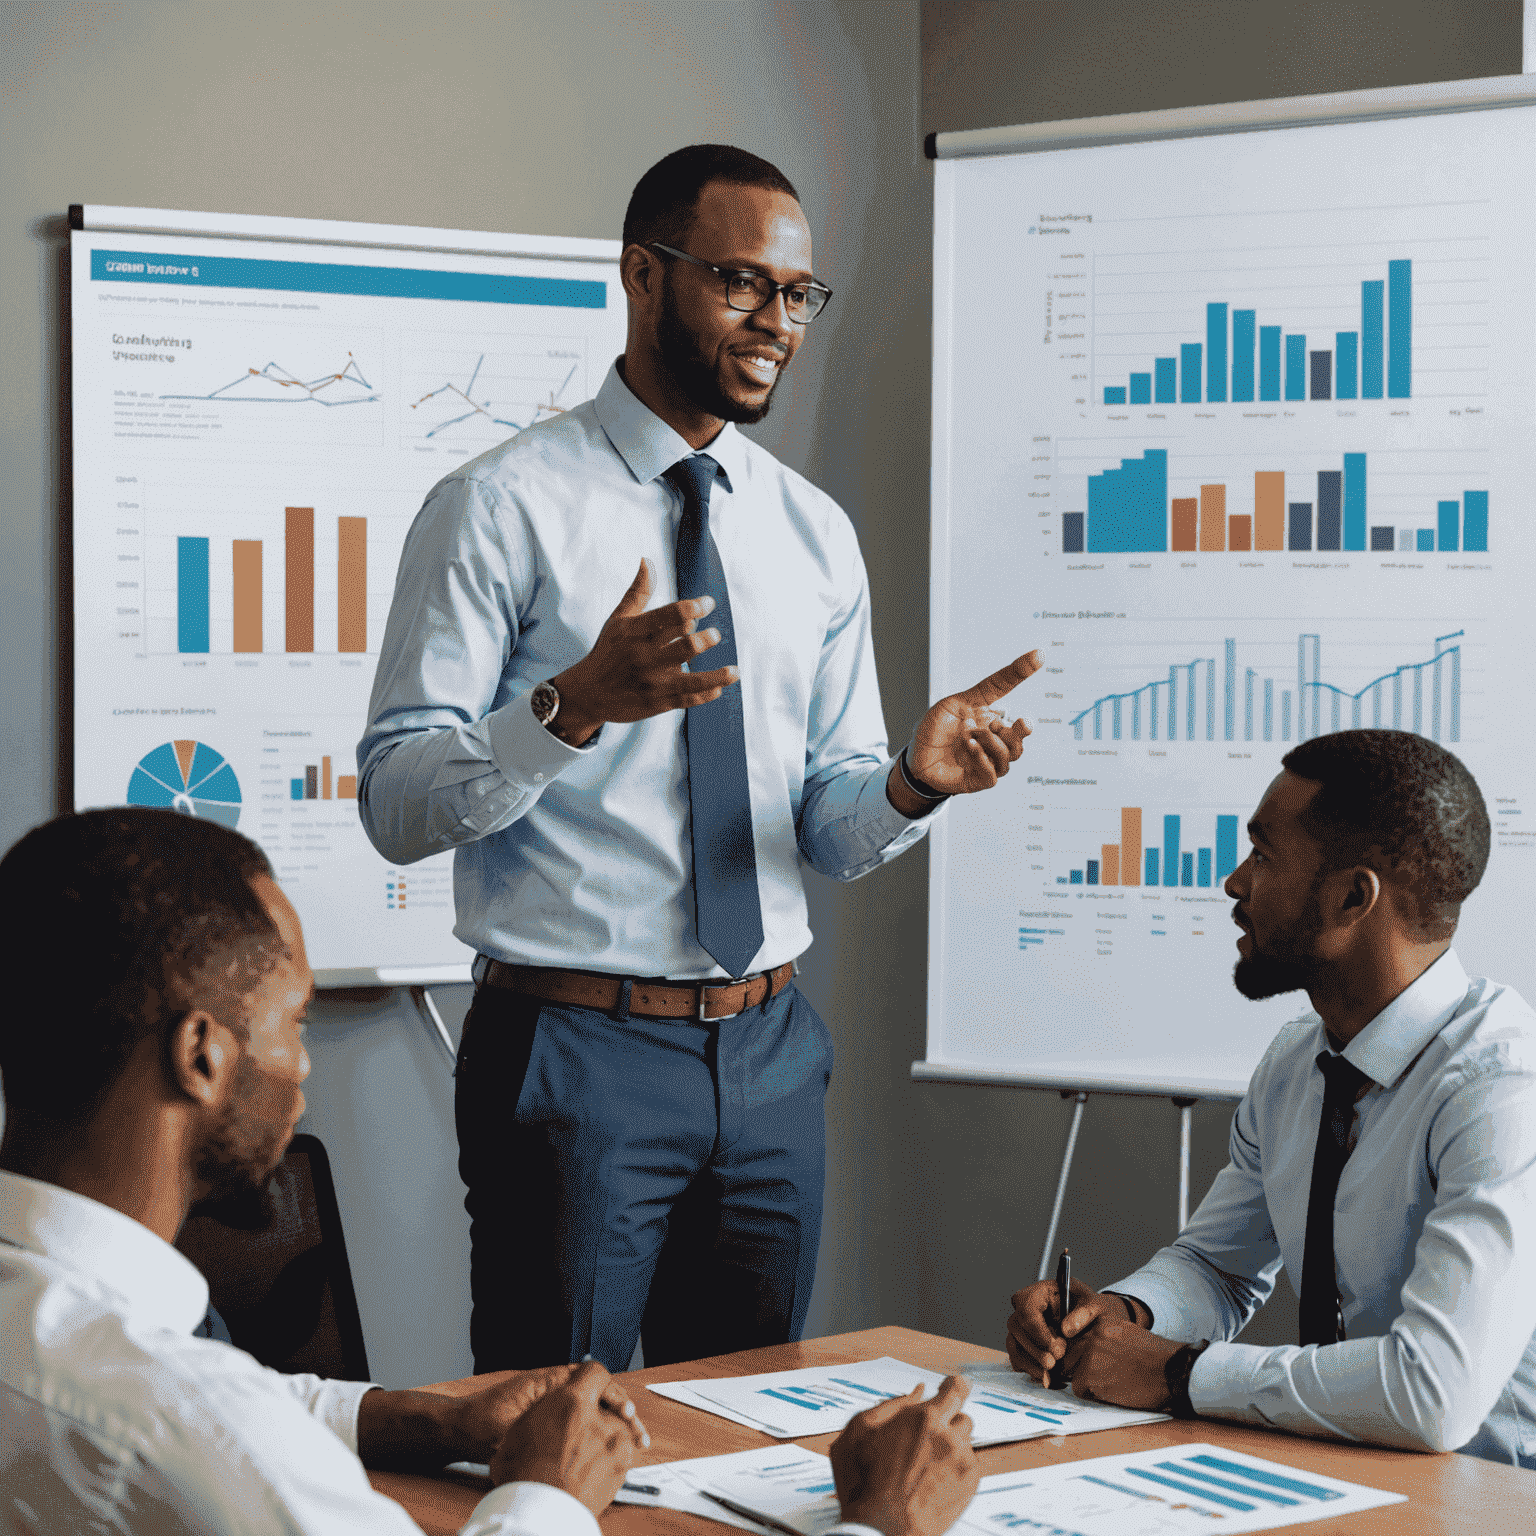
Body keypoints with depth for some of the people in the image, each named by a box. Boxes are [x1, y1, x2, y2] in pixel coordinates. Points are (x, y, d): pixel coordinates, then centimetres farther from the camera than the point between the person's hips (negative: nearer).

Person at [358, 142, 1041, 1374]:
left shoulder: (816, 532, 11)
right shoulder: (505, 507, -7)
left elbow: (831, 827, 11)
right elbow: (395, 801, -13)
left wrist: (916, 780, -11)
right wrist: (575, 706, -29)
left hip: (771, 1053, 6)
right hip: (575, 1048, -5)